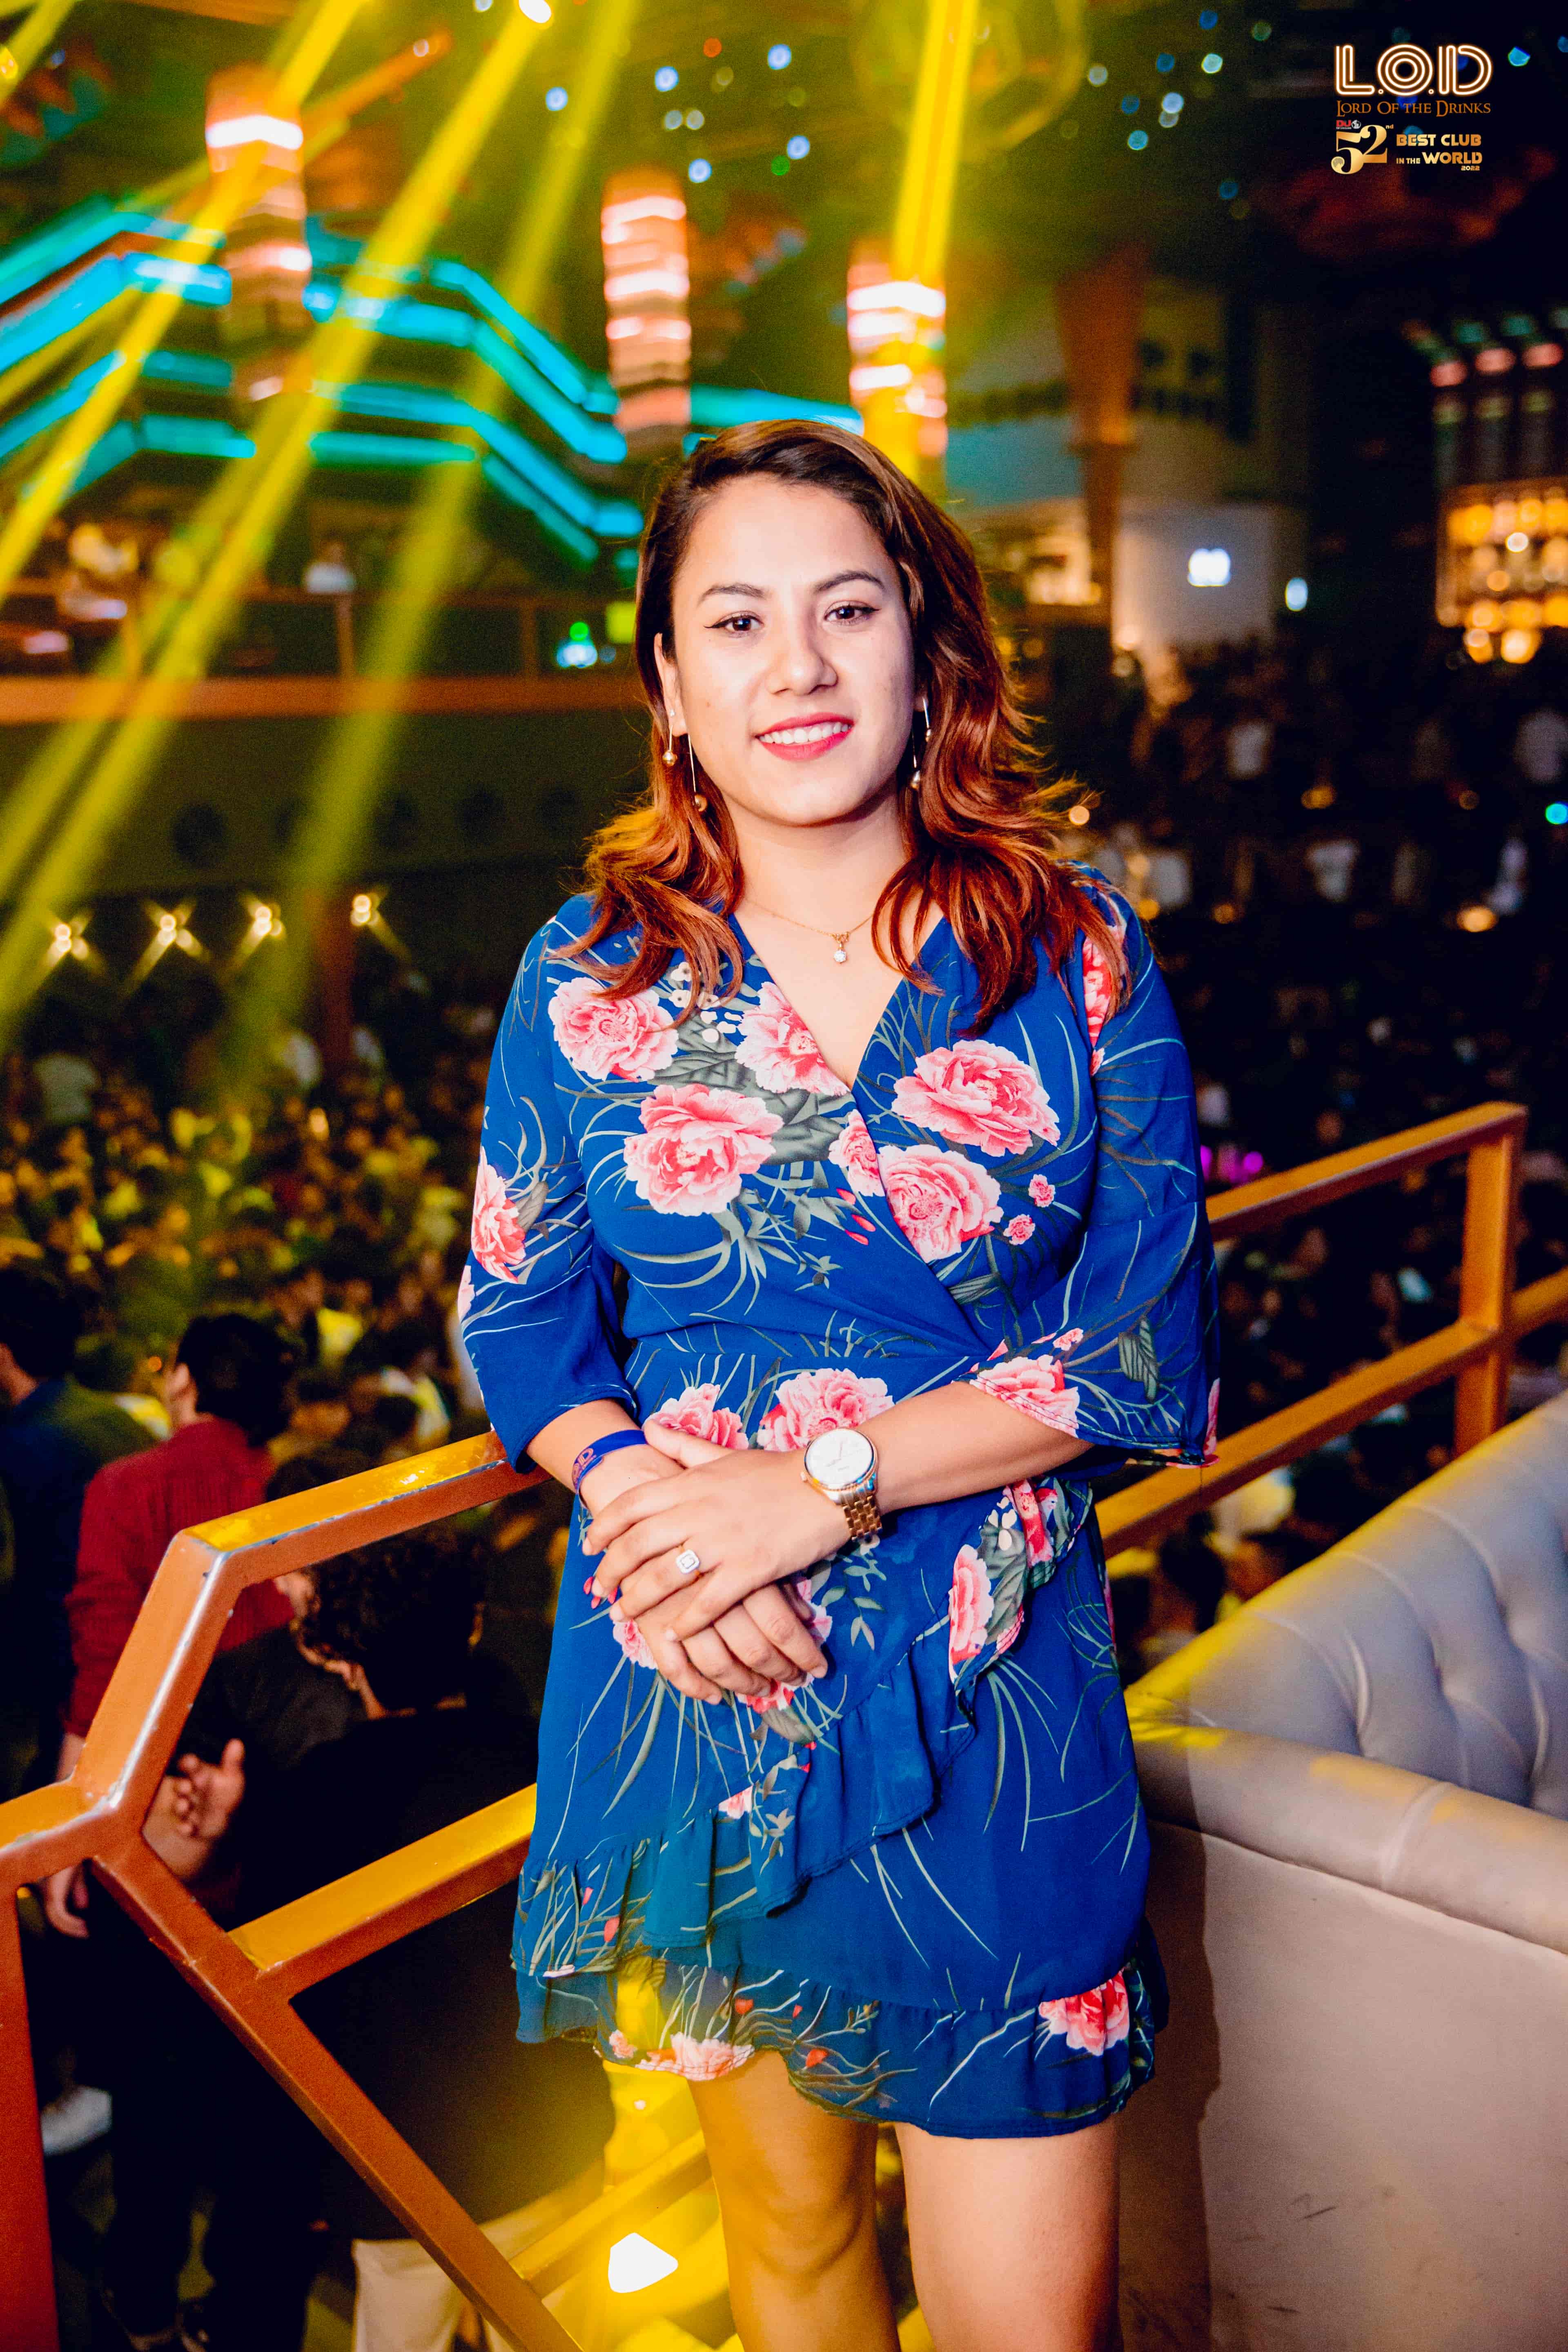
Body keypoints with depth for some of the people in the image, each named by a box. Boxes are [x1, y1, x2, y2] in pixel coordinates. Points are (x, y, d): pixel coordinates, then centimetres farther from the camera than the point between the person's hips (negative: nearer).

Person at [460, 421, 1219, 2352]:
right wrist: (634, 1494, -15)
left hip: (990, 1699, -1)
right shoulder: (586, 978, 1)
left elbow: (1145, 1350, -7)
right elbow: (521, 1323, 5)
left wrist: (822, 1481, -16)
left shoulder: (1078, 959, -3)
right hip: (688, 1677, 1)